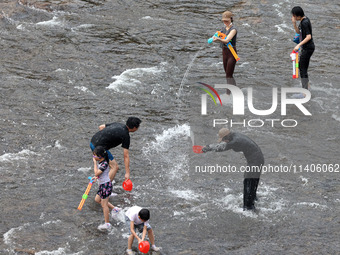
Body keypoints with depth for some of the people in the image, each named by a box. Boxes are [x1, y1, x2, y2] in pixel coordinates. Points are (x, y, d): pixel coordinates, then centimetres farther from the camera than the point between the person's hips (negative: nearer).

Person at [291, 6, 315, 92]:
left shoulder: (304, 23, -20)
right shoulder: (304, 20, 9)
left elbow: (309, 37, -25)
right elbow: (298, 32, 15)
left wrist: (299, 45, -28)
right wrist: (294, 23, -1)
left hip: (308, 48, -10)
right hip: (305, 48, 10)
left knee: (303, 68, -8)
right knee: (301, 66, 17)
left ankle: (305, 89, -6)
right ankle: (307, 86, 25)